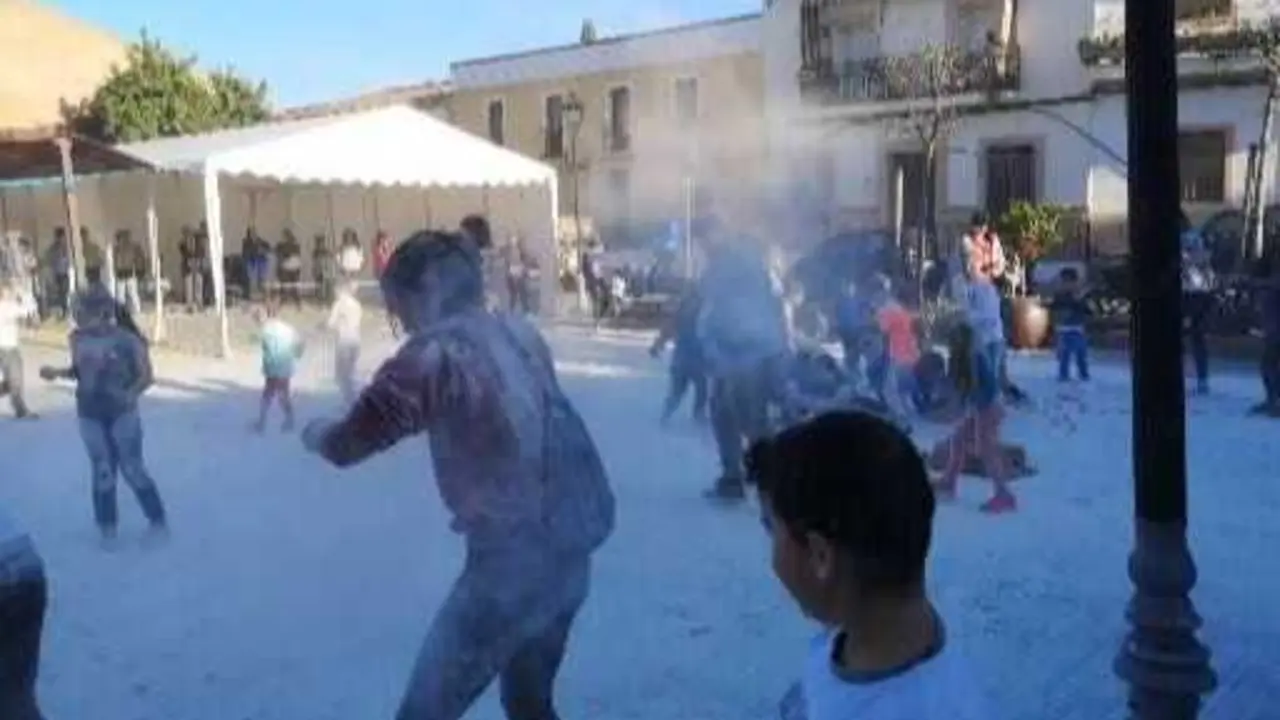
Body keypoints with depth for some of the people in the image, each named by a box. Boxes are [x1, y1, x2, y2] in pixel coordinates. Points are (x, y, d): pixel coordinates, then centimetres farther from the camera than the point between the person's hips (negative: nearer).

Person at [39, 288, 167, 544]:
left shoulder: (127, 339, -15)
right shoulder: (78, 339, -3)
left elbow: (146, 376, -9)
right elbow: (78, 371, 12)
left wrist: (130, 395, -24)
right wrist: (58, 372, -5)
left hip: (123, 413, -4)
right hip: (90, 415, 4)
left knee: (132, 468, 1)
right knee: (102, 470, 10)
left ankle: (158, 520, 17)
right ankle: (107, 526, 23)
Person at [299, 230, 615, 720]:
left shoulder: (437, 350, -10)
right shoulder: (519, 334, 11)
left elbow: (348, 446, -7)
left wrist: (317, 433, 14)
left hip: (514, 559, -8)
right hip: (569, 549, 8)